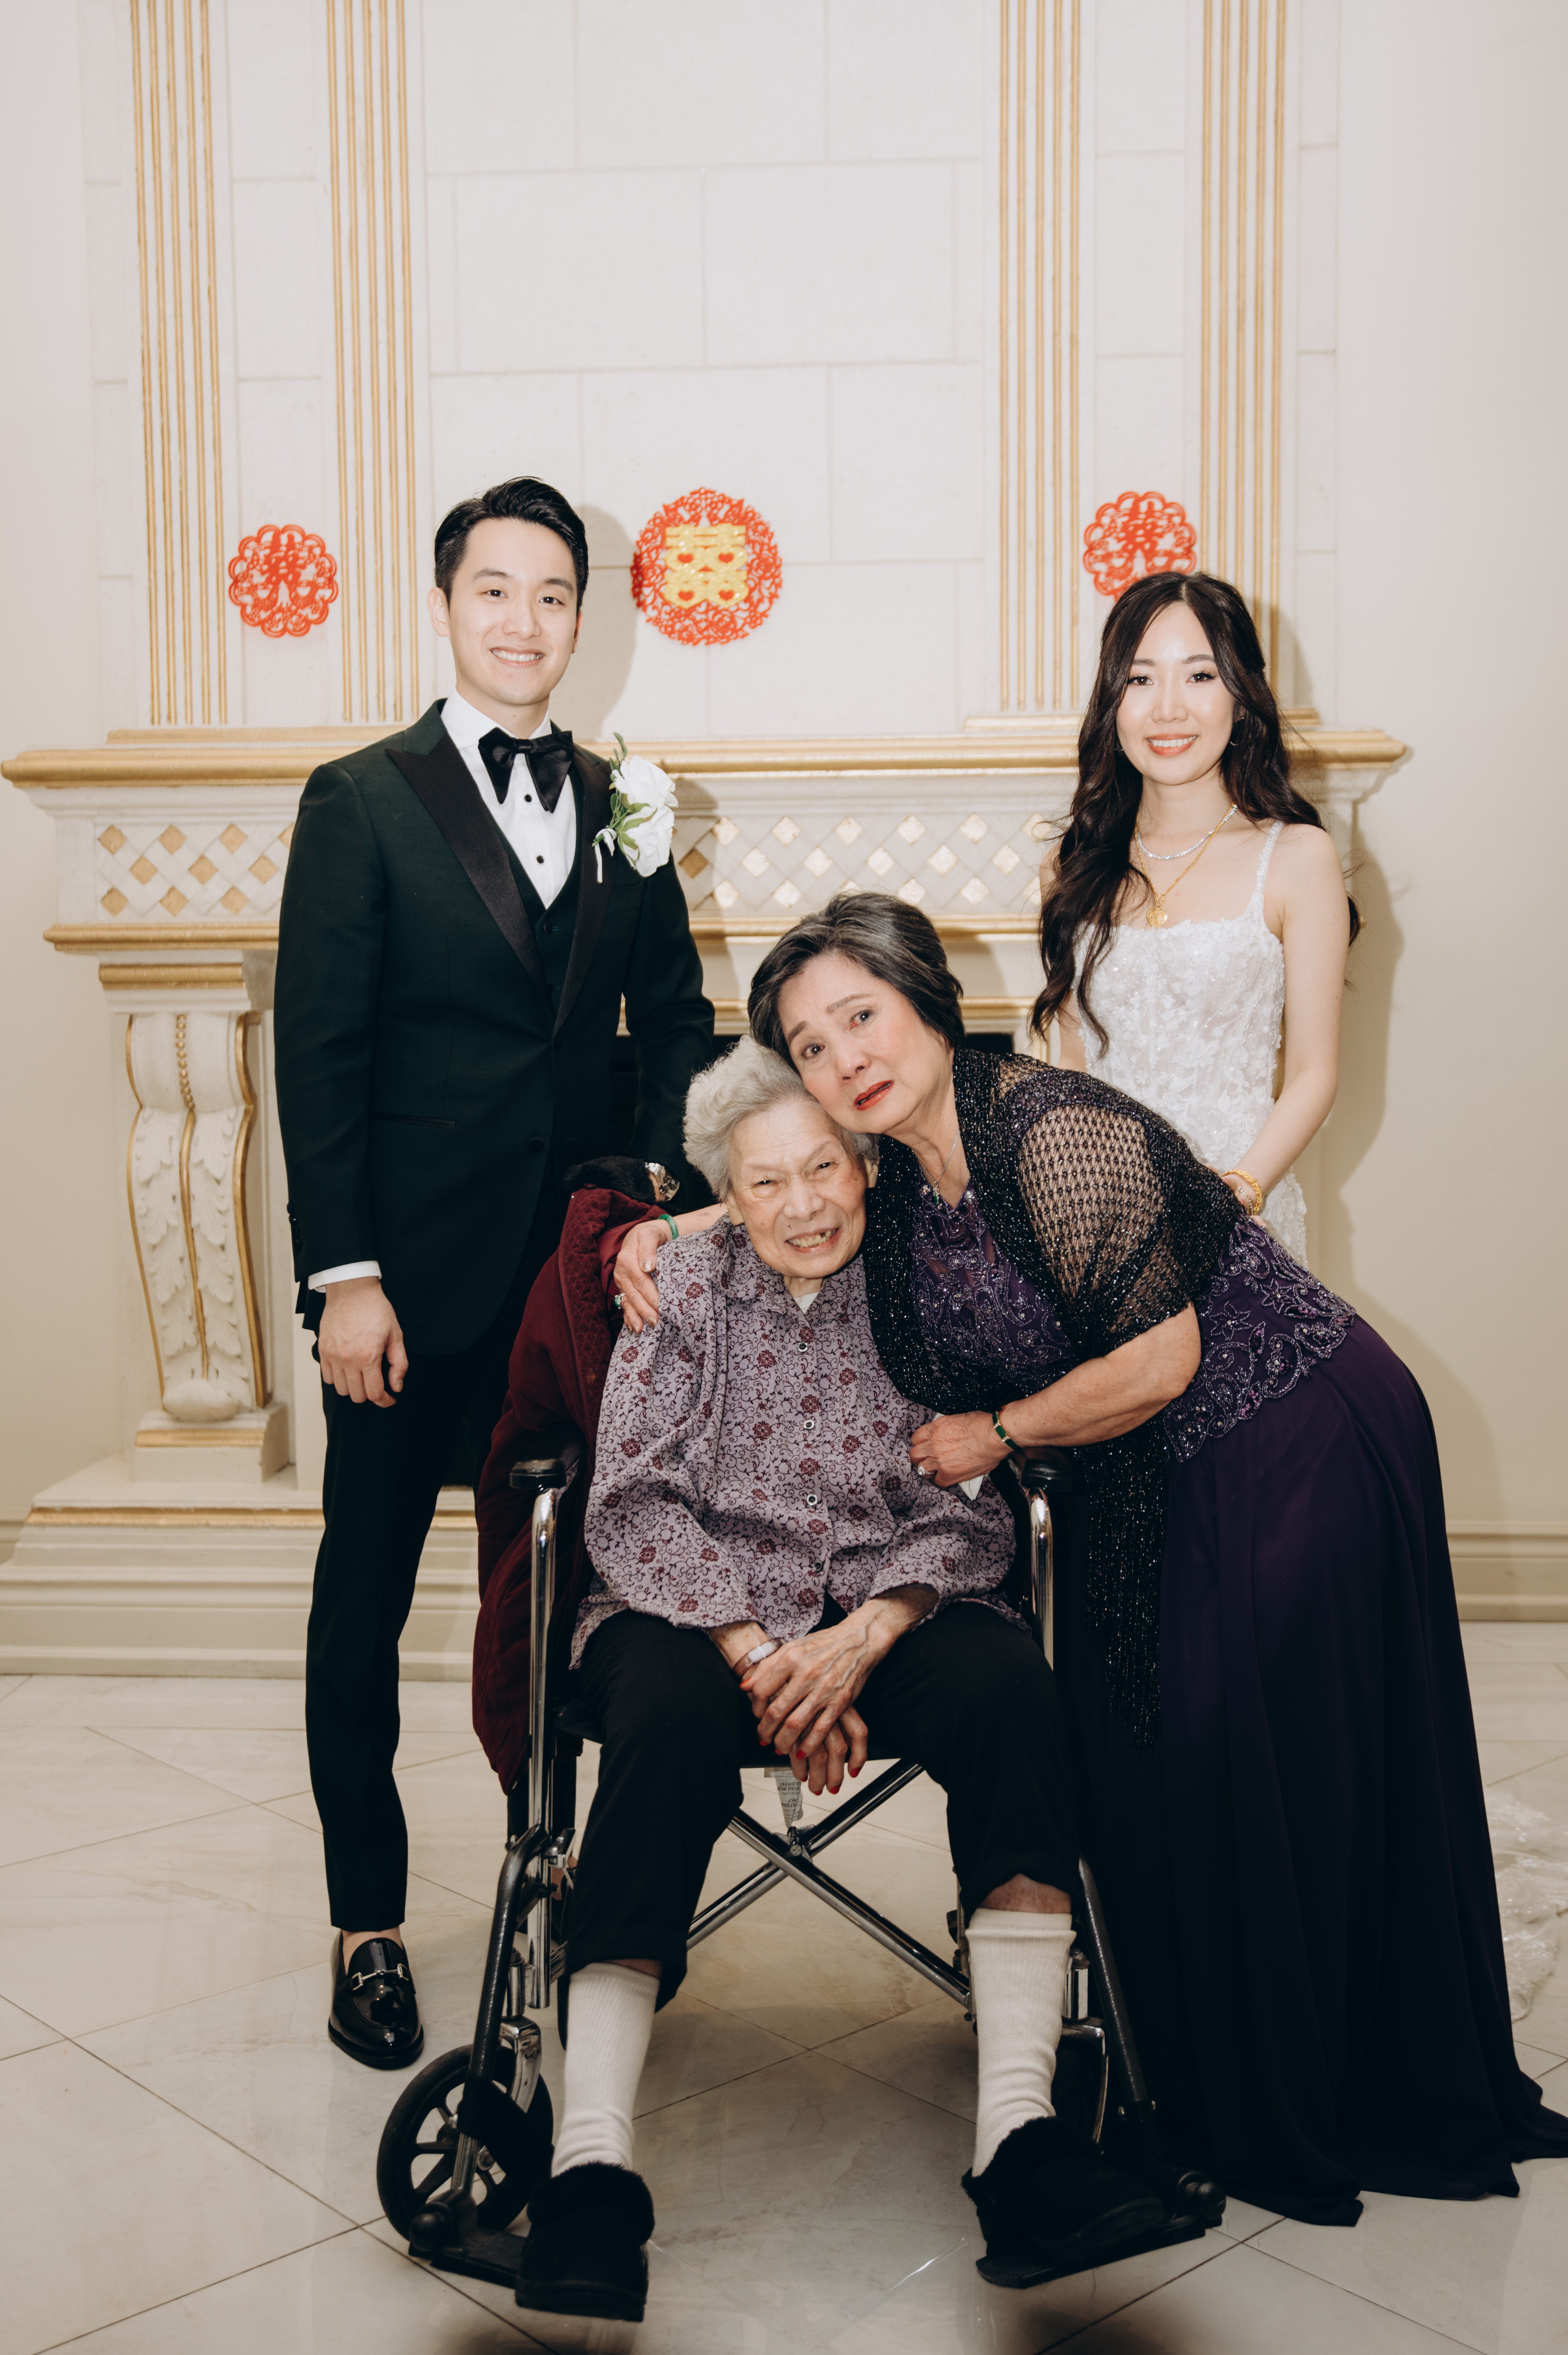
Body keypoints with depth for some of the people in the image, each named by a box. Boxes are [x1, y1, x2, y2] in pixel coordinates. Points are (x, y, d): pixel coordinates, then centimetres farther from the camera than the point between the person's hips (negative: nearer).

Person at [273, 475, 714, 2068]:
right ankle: (367, 1924, 20)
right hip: (413, 1277, -3)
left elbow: (675, 1017, 16)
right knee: (366, 1595, 6)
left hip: (580, 1267, 4)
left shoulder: (619, 807, 10)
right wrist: (342, 1279, -13)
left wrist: (660, 1178, -1)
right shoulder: (363, 803, -3)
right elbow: (318, 1053, -7)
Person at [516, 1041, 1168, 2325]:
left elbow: (971, 1516, 1)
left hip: (890, 1606, 1)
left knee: (1008, 1683, -31)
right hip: (700, 1606, -1)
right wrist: (758, 1655, -17)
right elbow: (636, 1505, -3)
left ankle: (1020, 2133, -35)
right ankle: (593, 2165, -37)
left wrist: (868, 1634, -18)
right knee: (666, 1720, -35)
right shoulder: (687, 1284, 4)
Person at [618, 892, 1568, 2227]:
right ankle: (1204, 2093, 30)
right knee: (1135, 1759, 11)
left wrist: (999, 1435, -11)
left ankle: (1320, 2116, 23)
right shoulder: (898, 1175, -2)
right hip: (1147, 1489, 8)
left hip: (1300, 1447, -8)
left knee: (1284, 1772, 1)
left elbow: (1158, 1361, -25)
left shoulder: (1055, 1132, -26)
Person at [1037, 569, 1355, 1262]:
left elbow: (1313, 1074, -3)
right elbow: (1075, 1062, 10)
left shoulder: (1296, 858, -4)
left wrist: (1236, 1194, -17)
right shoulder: (1077, 864, 6)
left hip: (1242, 1216, -2)